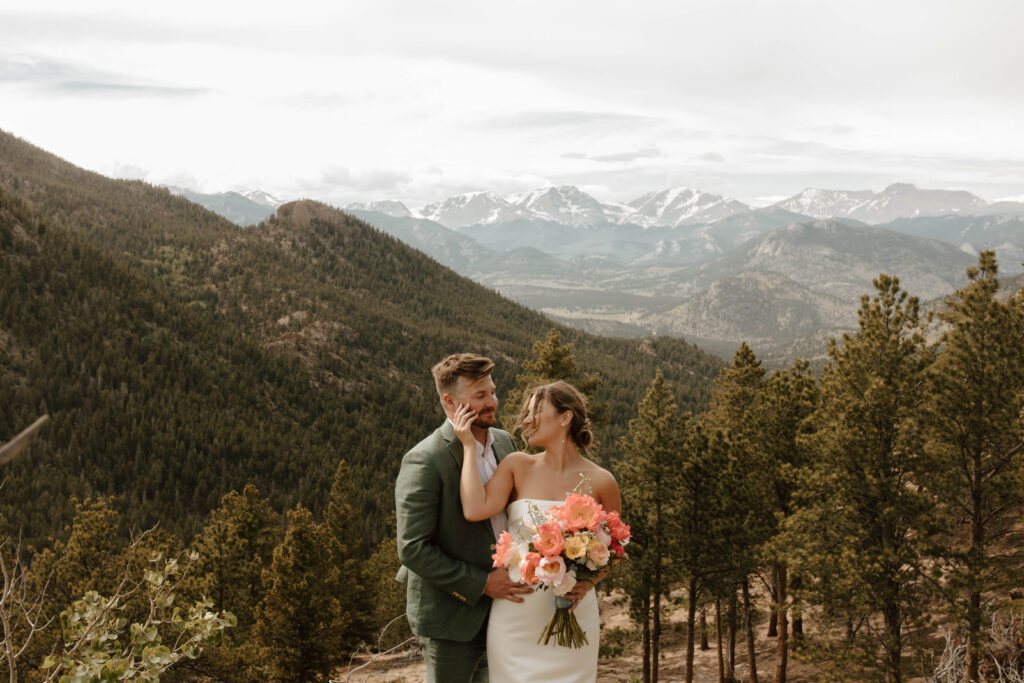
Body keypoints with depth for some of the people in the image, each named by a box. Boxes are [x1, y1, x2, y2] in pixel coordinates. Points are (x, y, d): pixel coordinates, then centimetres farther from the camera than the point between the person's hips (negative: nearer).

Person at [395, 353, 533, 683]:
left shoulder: (504, 442, 3)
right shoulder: (424, 461, -19)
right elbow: (413, 549, -21)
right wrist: (482, 583, -20)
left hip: (501, 603, 6)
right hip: (450, 616, -6)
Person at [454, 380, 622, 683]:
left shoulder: (600, 482, -2)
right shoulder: (517, 466, 0)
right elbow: (475, 509, -16)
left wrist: (588, 583, -9)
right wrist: (468, 444, -10)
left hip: (572, 615, -1)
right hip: (516, 615, 1)